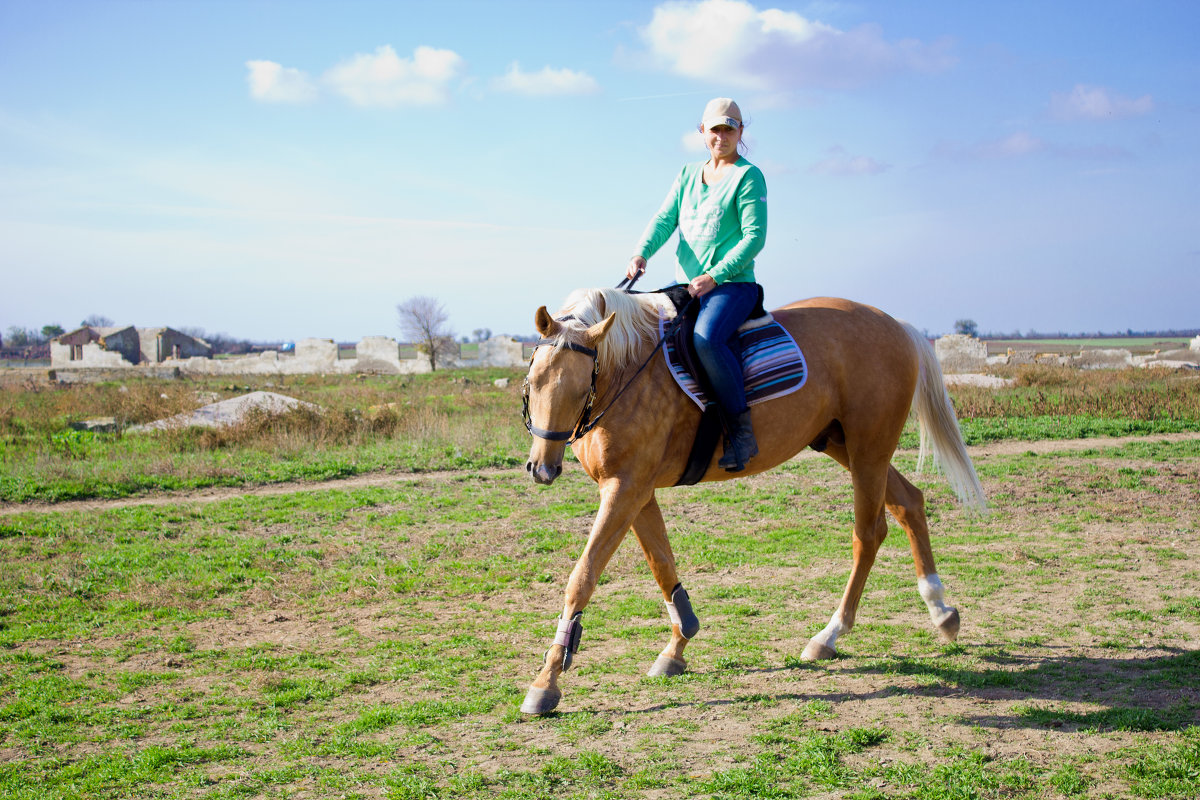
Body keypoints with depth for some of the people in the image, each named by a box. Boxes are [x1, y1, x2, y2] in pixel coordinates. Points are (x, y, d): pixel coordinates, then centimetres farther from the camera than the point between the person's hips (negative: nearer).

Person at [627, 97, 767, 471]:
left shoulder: (748, 177, -3)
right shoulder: (687, 175, 16)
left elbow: (755, 237, -11)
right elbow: (664, 219, 8)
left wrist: (713, 277, -21)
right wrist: (640, 254, -12)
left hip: (732, 284, -7)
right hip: (685, 285, 7)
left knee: (705, 338, -36)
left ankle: (741, 429, -25)